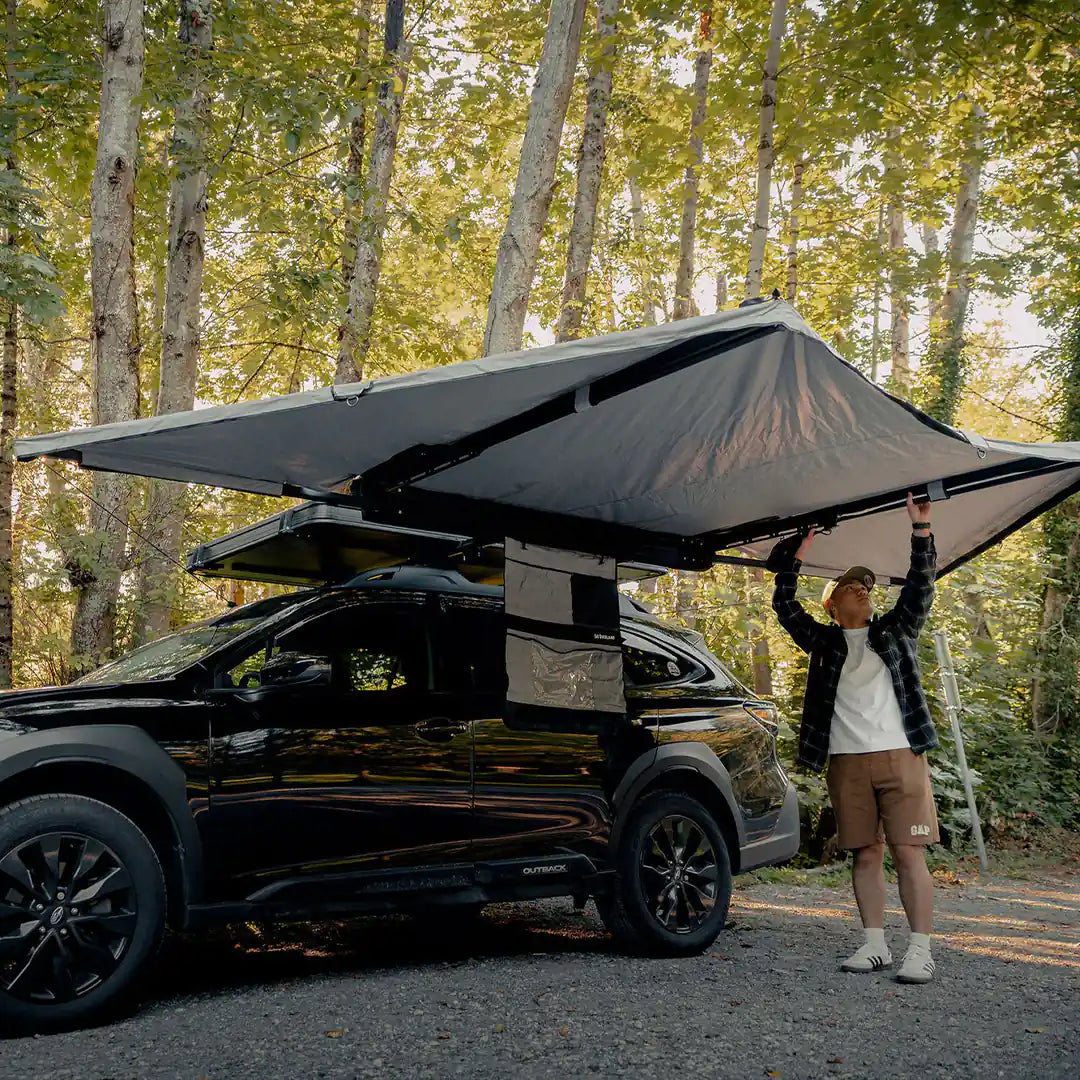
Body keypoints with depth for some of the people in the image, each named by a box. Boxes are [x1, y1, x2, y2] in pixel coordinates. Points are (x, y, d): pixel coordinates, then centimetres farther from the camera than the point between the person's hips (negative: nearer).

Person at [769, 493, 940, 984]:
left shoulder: (895, 630, 14)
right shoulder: (823, 641, 16)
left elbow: (920, 587, 3)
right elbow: (785, 609, 8)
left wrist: (920, 530, -6)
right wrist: (794, 559, 2)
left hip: (900, 757, -1)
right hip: (846, 762, 1)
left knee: (909, 854, -5)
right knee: (866, 855, 5)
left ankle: (920, 950, -4)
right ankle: (874, 944, 11)